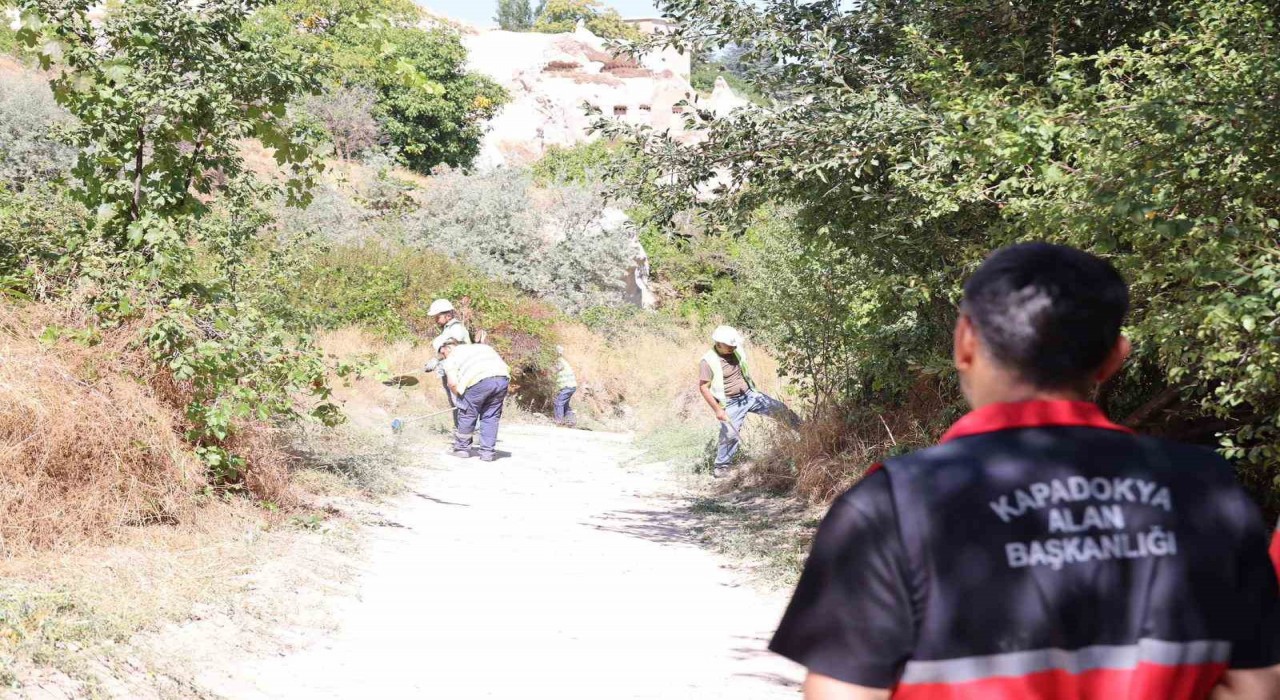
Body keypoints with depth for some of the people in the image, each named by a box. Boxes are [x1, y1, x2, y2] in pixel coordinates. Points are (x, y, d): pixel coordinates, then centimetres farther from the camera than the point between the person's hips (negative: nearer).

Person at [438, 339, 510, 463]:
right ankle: (487, 452, 15)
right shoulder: (482, 347, 36)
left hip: (480, 380, -5)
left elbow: (452, 383, 3)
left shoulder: (452, 357, 19)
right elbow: (506, 368, 29)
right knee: (491, 417, 17)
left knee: (467, 414, 15)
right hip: (502, 378, 5)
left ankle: (463, 447, 27)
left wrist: (459, 397, 21)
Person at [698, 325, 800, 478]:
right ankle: (721, 466, 12)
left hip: (750, 395, 6)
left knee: (779, 409, 6)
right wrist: (718, 410, -19)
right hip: (731, 404, -6)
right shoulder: (708, 362, -19)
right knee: (730, 434, -8)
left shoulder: (737, 351, 0)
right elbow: (703, 387, -18)